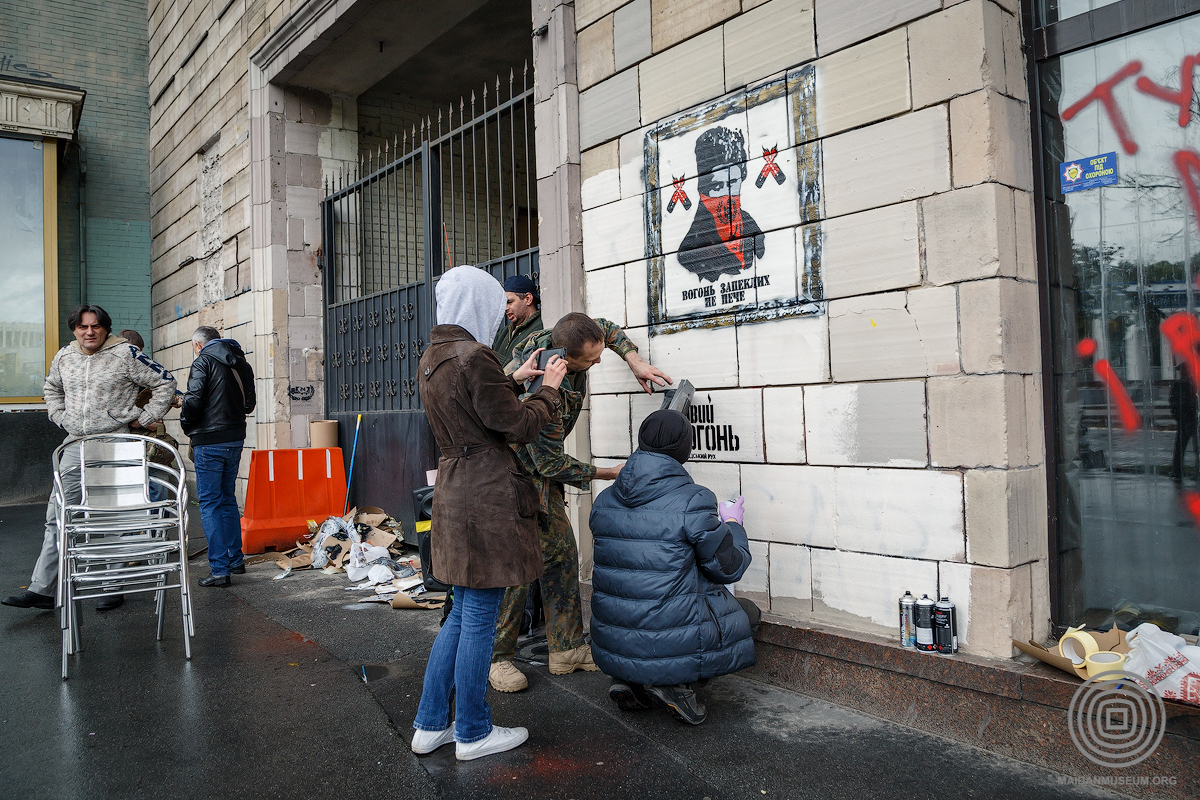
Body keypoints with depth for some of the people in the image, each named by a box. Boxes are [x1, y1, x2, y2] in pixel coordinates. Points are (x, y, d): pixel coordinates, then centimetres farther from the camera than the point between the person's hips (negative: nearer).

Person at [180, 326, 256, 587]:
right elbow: (249, 404, 16)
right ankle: (235, 560, 24)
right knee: (228, 499, 18)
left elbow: (193, 400, -17)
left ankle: (219, 569, -2)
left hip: (209, 441, -7)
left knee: (209, 503, -2)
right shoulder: (241, 364, 12)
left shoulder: (204, 362, -9)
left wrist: (187, 427, -2)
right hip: (236, 438, 7)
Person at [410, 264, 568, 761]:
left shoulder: (431, 359, 11)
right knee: (480, 619, 4)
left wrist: (514, 381, 23)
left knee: (462, 614, 19)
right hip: (487, 500, -9)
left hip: (453, 493, 9)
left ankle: (430, 726, 27)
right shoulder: (473, 357, -18)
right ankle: (473, 734, 19)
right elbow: (519, 426, -12)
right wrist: (548, 388, 3)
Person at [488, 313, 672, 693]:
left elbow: (608, 329, 12)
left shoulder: (558, 339, -12)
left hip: (540, 469, 9)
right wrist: (608, 473, -14)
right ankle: (496, 657, 9)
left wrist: (635, 361, -4)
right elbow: (551, 463, -24)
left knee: (561, 553, 7)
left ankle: (567, 648, 15)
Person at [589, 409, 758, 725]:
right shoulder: (692, 501, -17)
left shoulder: (604, 501, 1)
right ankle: (673, 680, 1)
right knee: (748, 612, 18)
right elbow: (728, 568, -7)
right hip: (672, 640, -6)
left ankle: (628, 679, 13)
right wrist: (732, 523, 13)